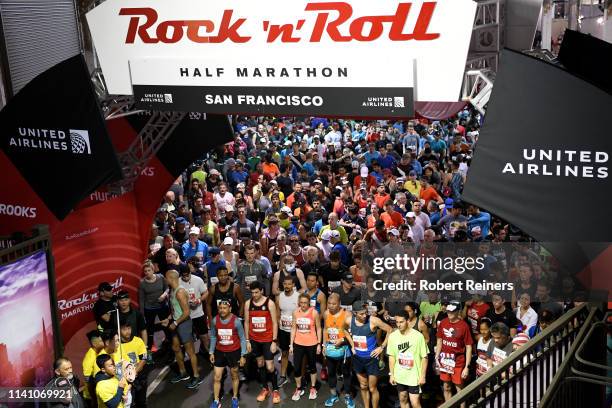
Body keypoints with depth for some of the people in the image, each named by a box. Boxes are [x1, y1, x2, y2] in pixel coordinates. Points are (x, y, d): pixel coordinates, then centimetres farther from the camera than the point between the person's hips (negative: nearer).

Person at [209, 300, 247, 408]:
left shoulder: (236, 321, -19)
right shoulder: (214, 320, -11)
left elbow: (242, 338, -9)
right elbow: (213, 337, 4)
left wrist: (242, 355, -8)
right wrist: (211, 352, 4)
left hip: (234, 352, -2)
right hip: (220, 352, 2)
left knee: (234, 376, 16)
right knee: (217, 377, 6)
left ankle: (235, 398, 35)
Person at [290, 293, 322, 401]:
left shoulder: (314, 312, -11)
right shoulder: (296, 312, -3)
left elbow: (318, 329, -4)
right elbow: (294, 328, 4)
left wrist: (319, 344, -6)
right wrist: (291, 344, 3)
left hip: (311, 344, -2)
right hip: (298, 344, 2)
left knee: (312, 366, 14)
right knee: (297, 367, 3)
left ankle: (313, 388, 29)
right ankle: (298, 389, 22)